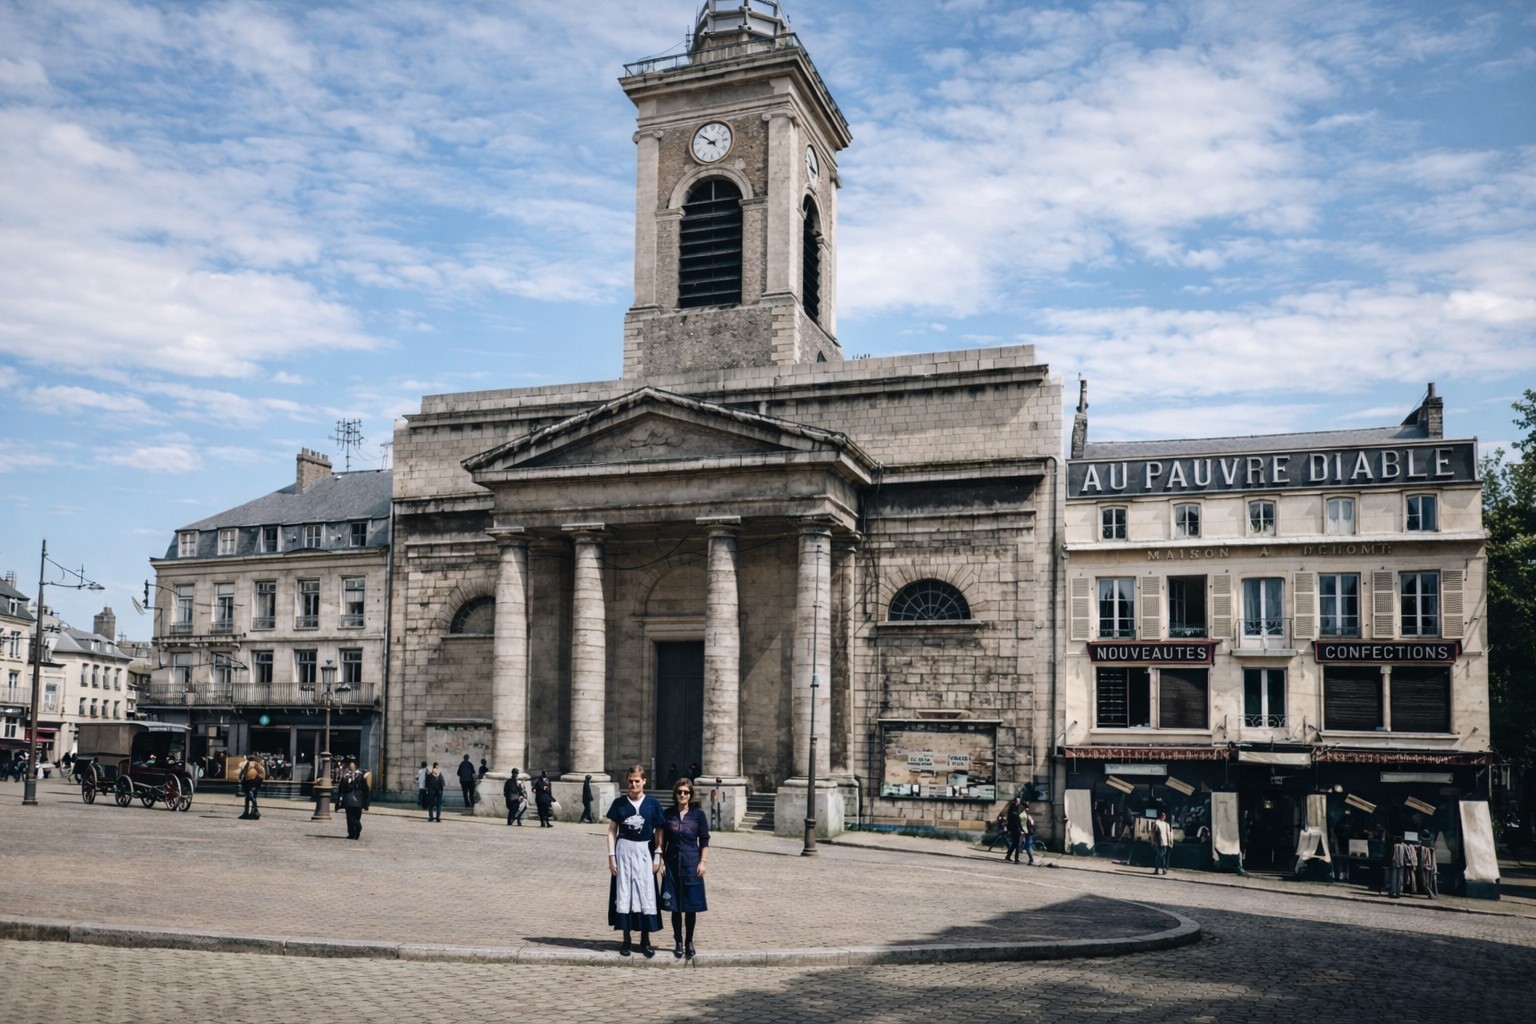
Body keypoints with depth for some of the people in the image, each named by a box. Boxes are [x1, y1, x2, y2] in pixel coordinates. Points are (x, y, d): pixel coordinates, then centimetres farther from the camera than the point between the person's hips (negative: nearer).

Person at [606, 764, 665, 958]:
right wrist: (611, 856, -4)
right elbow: (612, 830, 3)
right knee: (623, 895, 4)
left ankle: (645, 940, 11)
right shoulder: (619, 803, 0)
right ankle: (626, 940, 14)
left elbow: (658, 832, 3)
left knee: (646, 895, 1)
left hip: (644, 852, 0)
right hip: (624, 850, 0)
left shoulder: (652, 803, -1)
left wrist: (657, 857, -1)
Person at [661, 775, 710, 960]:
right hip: (672, 863, 1)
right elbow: (662, 839, 9)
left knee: (691, 905, 3)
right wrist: (661, 860, 2)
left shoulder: (698, 815, 0)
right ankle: (678, 942, 15)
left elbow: (704, 841, 2)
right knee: (675, 905, 4)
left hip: (691, 864, -1)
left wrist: (703, 862, -6)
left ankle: (689, 941, 16)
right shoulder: (668, 814, 4)